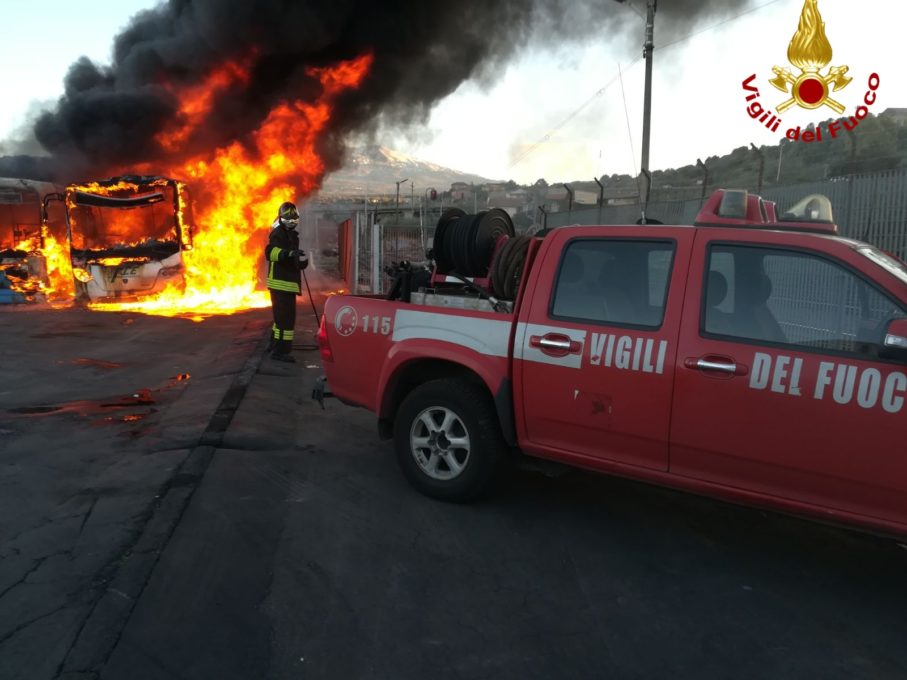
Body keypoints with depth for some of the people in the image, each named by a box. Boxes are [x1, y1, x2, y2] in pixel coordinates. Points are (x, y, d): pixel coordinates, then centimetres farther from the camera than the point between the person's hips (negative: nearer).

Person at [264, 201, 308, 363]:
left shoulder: (291, 234, 21)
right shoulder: (278, 233, -10)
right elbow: (271, 252, -29)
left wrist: (302, 261, 9)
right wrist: (289, 253, -45)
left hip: (288, 282, 10)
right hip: (280, 282, -10)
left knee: (282, 316, 19)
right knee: (286, 317, -14)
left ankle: (276, 346, 31)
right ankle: (280, 351, -13)